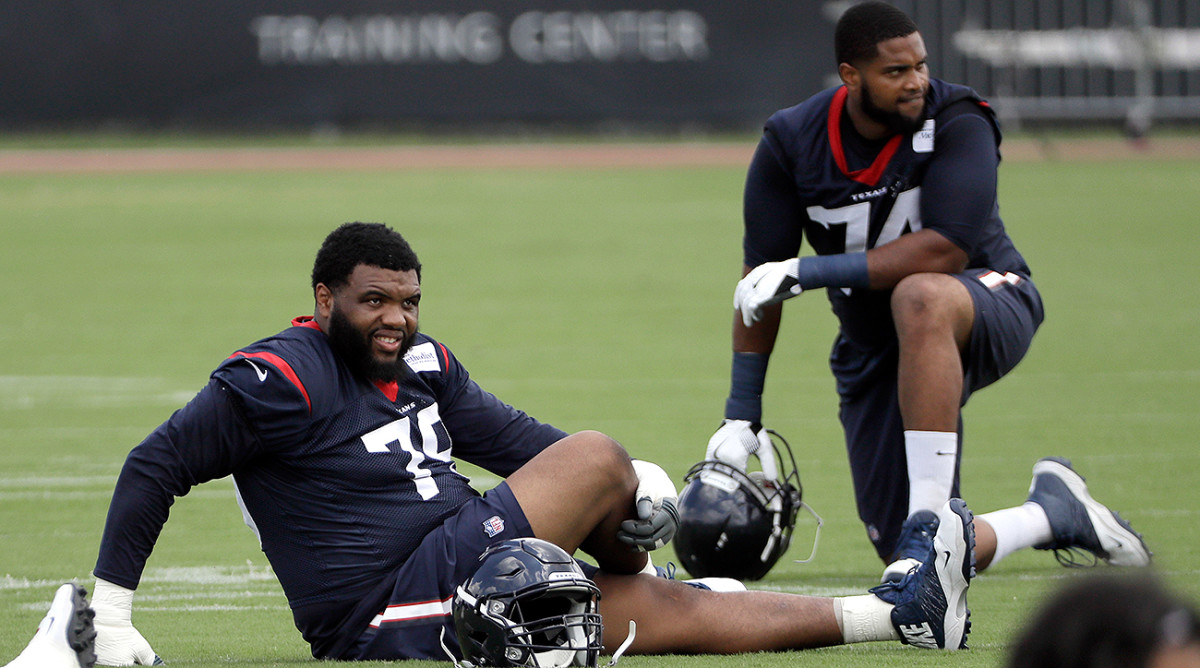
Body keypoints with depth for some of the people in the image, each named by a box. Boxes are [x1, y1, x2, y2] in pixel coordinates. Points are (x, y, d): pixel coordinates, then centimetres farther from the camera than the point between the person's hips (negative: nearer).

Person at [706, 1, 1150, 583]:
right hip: (872, 350, 4)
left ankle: (929, 525, -41)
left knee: (919, 298, -42)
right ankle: (1053, 512, 25)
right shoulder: (791, 144, -8)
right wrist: (741, 414, -5)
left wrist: (811, 271, -30)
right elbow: (761, 282, -2)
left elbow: (946, 251, -28)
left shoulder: (958, 124, -17)